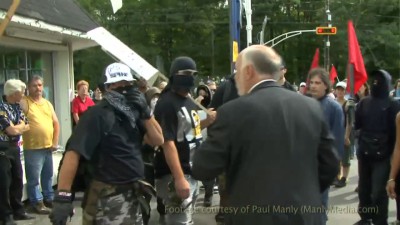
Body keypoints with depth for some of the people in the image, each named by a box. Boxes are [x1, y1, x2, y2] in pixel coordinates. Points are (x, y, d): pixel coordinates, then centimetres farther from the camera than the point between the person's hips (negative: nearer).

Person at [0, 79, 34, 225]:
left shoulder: (17, 107, 10)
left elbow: (26, 126, 8)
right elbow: (12, 130, -18)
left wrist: (16, 128, -10)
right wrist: (22, 126, 2)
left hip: (14, 148, 8)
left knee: (17, 180, 14)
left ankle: (18, 211, 26)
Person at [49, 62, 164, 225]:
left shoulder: (133, 113, 8)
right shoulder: (97, 114, -16)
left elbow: (158, 141, 6)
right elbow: (73, 153, -24)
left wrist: (145, 112, -9)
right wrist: (62, 196, -32)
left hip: (132, 195, 8)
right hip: (107, 199, -8)